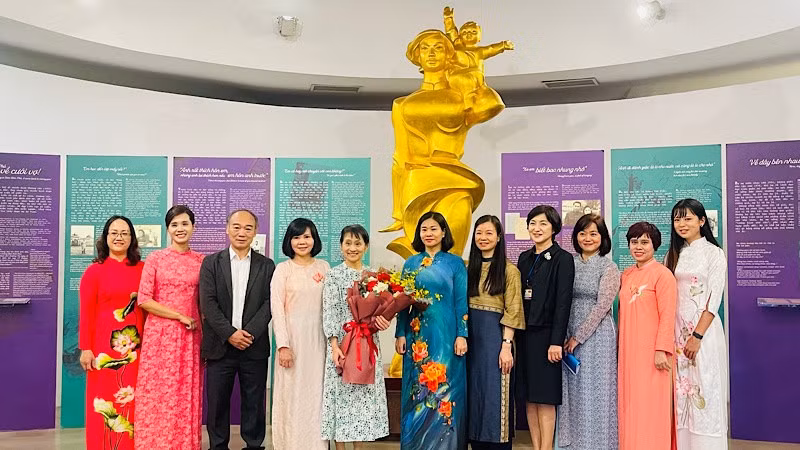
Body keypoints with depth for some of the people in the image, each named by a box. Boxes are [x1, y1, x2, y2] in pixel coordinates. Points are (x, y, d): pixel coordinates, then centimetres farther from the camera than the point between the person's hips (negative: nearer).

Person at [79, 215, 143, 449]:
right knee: (105, 398, 3)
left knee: (132, 399, 6)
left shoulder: (142, 269, 6)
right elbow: (86, 312, -2)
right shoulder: (94, 271, 0)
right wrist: (85, 348, -7)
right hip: (104, 344, -2)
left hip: (135, 345, 2)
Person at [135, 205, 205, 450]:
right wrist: (180, 316, -10)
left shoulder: (201, 261, 7)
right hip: (160, 334, -2)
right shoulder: (155, 259, 0)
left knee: (187, 396, 6)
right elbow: (144, 300, -7)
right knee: (159, 394, 1)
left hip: (190, 337, 2)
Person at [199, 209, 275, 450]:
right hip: (220, 346, 0)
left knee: (254, 403, 5)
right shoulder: (211, 263, 5)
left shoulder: (267, 266, 7)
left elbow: (269, 304, -2)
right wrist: (229, 333, -13)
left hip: (254, 347, 0)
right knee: (217, 403, 6)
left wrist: (249, 333, -14)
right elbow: (207, 303, -4)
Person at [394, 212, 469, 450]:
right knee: (417, 389, 6)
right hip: (417, 335, 3)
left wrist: (462, 335, -9)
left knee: (445, 388, 1)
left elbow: (462, 302, -3)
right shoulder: (411, 263, 9)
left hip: (446, 335, -2)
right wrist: (400, 334, 2)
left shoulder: (455, 263, 1)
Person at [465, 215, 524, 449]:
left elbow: (512, 312, -7)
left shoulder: (509, 270, -2)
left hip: (495, 336, -5)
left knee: (494, 396, -3)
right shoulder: (469, 268, 14)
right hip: (470, 336, 5)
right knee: (473, 394, 8)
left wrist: (506, 345, -15)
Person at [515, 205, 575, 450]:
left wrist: (556, 341, -17)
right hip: (524, 335, 6)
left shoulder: (563, 259, -5)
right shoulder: (525, 258, 13)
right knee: (529, 397, 7)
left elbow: (563, 302, -11)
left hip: (546, 335, -6)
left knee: (545, 398, -3)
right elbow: (518, 297, 13)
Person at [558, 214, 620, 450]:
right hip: (570, 336, 5)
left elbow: (602, 306, -11)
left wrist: (578, 337, -12)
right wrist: (565, 335, -1)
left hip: (596, 336, -4)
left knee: (594, 392, 1)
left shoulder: (608, 267, -4)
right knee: (571, 391, 9)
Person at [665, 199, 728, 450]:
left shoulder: (714, 253, -3)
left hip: (704, 329, -5)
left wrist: (698, 335, -15)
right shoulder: (673, 255, 12)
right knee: (682, 390, 6)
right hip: (677, 330, 5)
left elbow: (714, 299, -9)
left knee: (704, 390, -3)